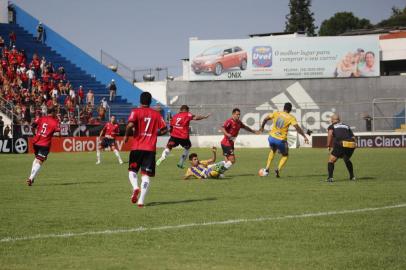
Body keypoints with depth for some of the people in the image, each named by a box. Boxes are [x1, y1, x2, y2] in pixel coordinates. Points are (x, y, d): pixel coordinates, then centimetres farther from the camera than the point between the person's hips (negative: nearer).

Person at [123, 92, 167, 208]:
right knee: (146, 175, 2)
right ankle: (141, 200, -9)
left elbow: (130, 125, -19)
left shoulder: (135, 112, -2)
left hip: (137, 147, -1)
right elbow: (164, 129, 3)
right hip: (150, 149, 1)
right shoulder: (156, 114, 6)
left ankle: (135, 187, -15)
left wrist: (126, 135, -2)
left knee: (132, 170, 15)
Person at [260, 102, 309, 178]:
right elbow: (297, 128, -16)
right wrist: (304, 136, -13)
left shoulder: (276, 113, 5)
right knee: (285, 155, 20)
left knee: (273, 151, 34)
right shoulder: (291, 118, -6)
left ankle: (267, 168, 26)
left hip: (272, 137, 4)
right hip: (281, 140, -4)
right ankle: (278, 169, -5)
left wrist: (262, 127, 25)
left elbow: (265, 119, 9)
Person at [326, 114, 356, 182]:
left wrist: (328, 145, -1)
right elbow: (353, 137, 20)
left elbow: (330, 133, -4)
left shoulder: (331, 126, 18)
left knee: (331, 160, 6)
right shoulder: (347, 126, 30)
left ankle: (330, 177, -10)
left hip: (341, 145, -5)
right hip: (351, 145, 5)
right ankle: (352, 176, 30)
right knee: (347, 160, 31)